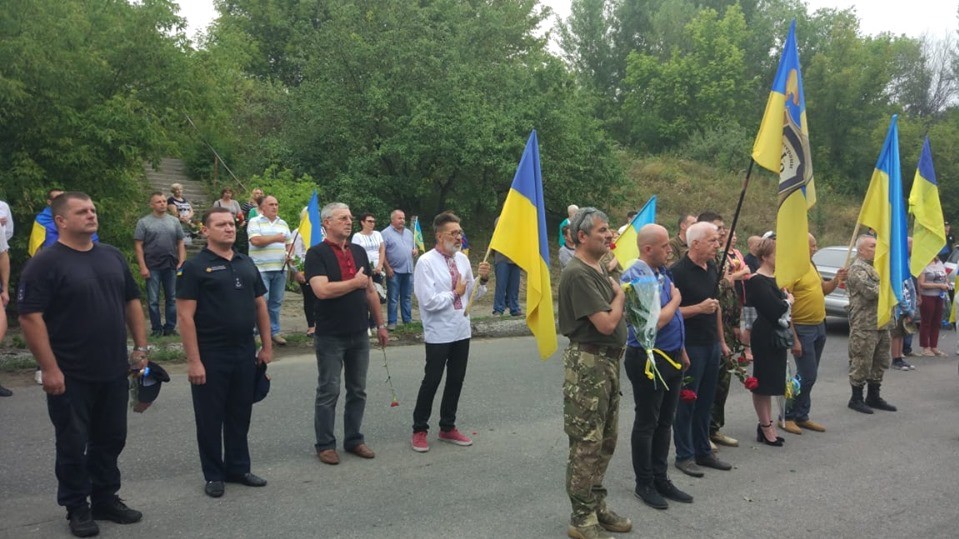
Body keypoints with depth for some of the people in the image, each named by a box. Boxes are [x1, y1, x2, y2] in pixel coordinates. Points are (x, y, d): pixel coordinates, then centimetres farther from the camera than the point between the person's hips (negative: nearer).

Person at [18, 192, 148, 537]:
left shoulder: (112, 256, 8)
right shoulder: (45, 263, -11)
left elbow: (132, 302, 14)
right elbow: (30, 318, -15)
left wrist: (141, 347, 8)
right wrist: (49, 368, -18)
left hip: (114, 371, 6)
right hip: (71, 376, -5)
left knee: (110, 440, 15)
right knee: (73, 445, 7)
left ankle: (106, 499, 30)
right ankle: (77, 508, 23)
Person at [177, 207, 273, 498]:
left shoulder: (246, 263, 9)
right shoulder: (195, 266, -8)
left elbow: (260, 305, 14)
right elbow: (186, 316, -13)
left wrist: (267, 346, 11)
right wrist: (194, 360, -17)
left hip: (245, 353, 5)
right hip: (211, 355, -5)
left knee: (240, 415, 15)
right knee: (210, 417, 8)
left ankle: (238, 468, 28)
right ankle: (214, 475, 21)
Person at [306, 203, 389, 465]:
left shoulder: (359, 251, 10)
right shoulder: (317, 253, -10)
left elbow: (371, 291, 14)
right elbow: (322, 290, -24)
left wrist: (381, 324, 13)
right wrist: (355, 282, -13)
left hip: (359, 335, 6)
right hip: (330, 336, -6)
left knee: (358, 391, 13)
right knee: (328, 392, 4)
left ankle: (354, 439, 26)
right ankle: (325, 444, 16)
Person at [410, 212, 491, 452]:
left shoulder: (462, 259, 5)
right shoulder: (426, 262, -14)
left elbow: (472, 294, 12)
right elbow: (428, 301, -21)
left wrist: (483, 280, -5)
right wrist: (455, 293, -11)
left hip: (462, 331, 6)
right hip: (439, 334, -6)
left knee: (456, 380, 15)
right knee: (431, 381, 4)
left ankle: (448, 428, 31)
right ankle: (419, 430, 21)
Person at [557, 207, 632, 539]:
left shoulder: (600, 269, 13)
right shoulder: (578, 274, -18)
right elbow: (606, 323, -21)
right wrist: (619, 296, -6)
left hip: (608, 361, 10)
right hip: (588, 363, -10)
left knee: (606, 441, 17)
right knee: (587, 443, -2)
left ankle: (597, 506, 30)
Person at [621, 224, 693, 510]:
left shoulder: (662, 271, 9)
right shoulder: (636, 278, -20)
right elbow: (655, 322, -26)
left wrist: (681, 351, 19)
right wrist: (676, 299, -11)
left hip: (672, 357, 9)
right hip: (648, 360, -9)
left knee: (665, 422, 16)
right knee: (647, 424, 5)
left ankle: (661, 478, 29)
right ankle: (644, 484, 19)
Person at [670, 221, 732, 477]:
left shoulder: (712, 268, 10)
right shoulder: (678, 271, -15)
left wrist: (722, 340, 19)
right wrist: (699, 308, -24)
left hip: (711, 344, 8)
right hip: (690, 346, -7)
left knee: (705, 401, 14)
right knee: (686, 402, 3)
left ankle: (703, 451, 26)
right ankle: (684, 455, 14)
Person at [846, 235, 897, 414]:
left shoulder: (876, 267, 19)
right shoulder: (857, 269, -11)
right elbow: (871, 292, -22)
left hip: (882, 324, 9)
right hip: (865, 326, -9)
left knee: (879, 363, 15)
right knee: (861, 363, -3)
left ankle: (874, 397, 26)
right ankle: (856, 398, 7)